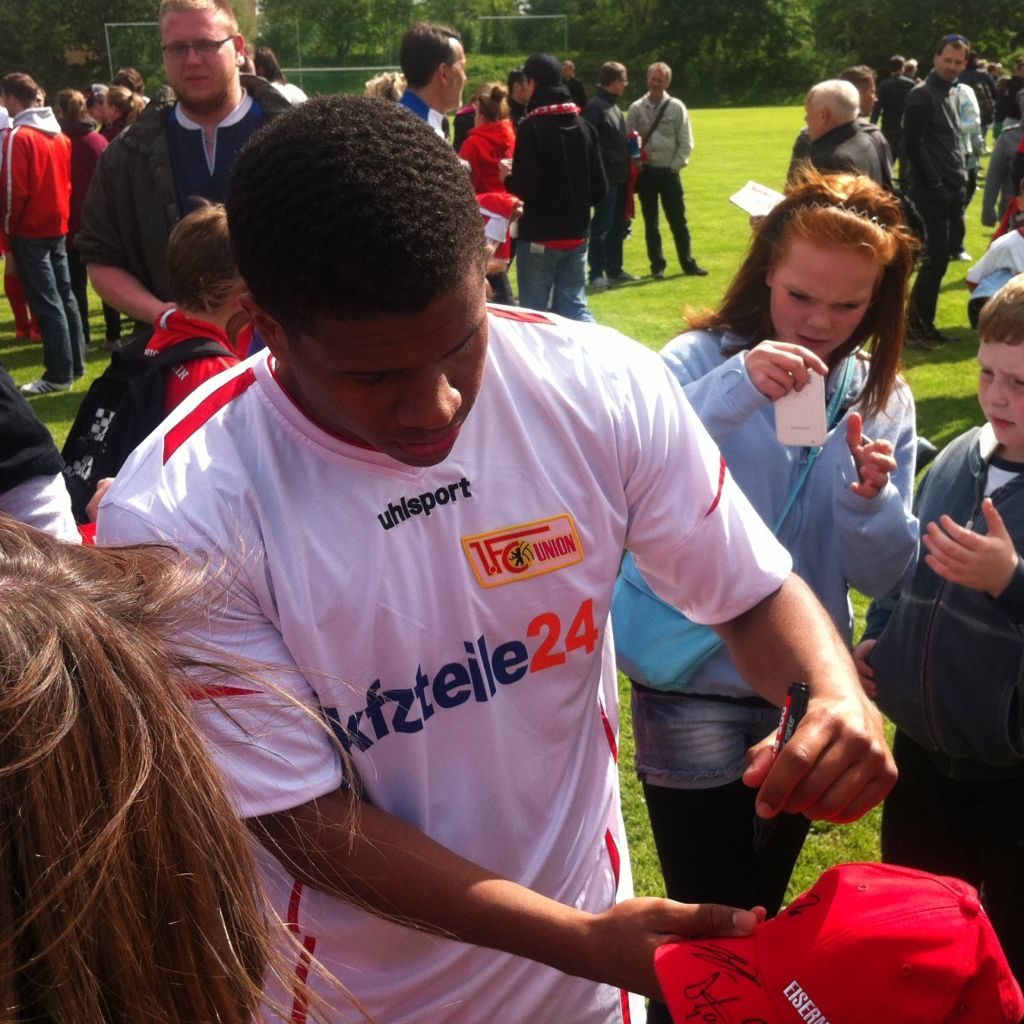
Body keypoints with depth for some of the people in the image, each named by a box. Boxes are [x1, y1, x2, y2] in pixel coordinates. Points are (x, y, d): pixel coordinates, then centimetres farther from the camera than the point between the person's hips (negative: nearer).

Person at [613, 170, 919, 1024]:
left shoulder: (883, 398, 0)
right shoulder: (700, 360, -12)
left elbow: (881, 577, -3)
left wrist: (872, 499, -23)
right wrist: (730, 392, -39)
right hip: (695, 695, -4)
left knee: (761, 920, 22)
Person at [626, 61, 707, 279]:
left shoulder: (676, 108, -2)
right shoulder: (636, 109, 1)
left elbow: (685, 143, -1)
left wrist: (675, 166, -7)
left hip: (668, 172, -1)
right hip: (645, 172, 1)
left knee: (678, 220, 4)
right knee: (650, 223, 7)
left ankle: (688, 263, 14)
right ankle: (657, 266, 15)